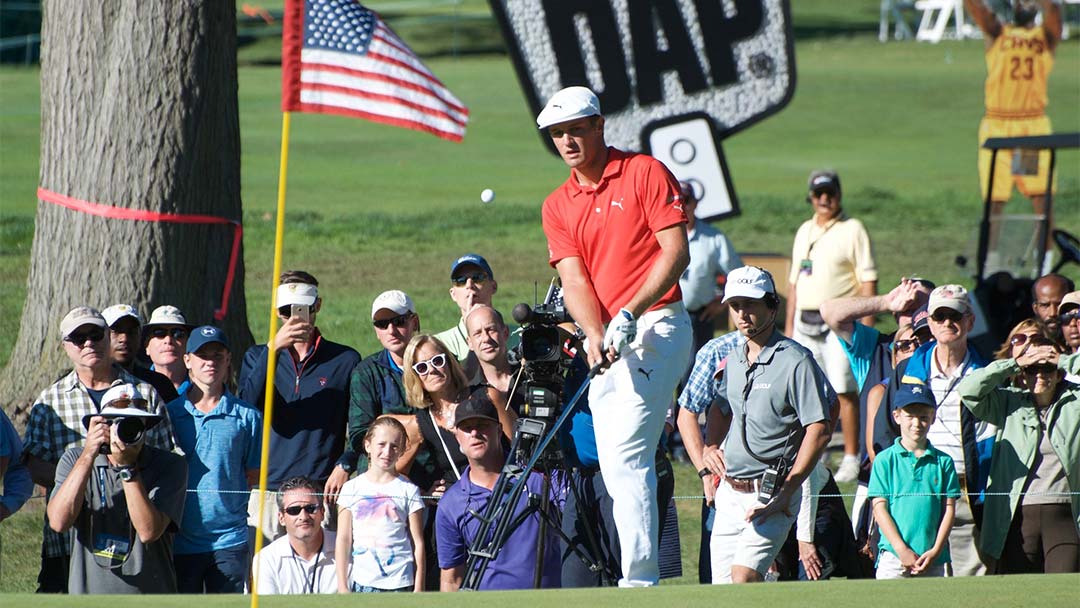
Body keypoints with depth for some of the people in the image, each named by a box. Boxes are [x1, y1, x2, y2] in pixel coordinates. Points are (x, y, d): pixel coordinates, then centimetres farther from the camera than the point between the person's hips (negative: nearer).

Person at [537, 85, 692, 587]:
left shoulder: (645, 173, -1)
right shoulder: (558, 206, 14)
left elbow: (675, 252, -9)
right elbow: (575, 279, 2)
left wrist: (630, 313, -20)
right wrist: (594, 333, -17)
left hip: (657, 325, -7)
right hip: (607, 349, 7)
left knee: (626, 455, -19)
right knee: (618, 469, 5)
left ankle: (640, 581, -22)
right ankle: (641, 578, 11)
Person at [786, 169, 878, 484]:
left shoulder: (852, 230, -2)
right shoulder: (805, 231, 18)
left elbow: (868, 281, -6)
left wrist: (866, 328, -14)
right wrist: (789, 327, 18)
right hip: (805, 323, 6)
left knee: (845, 392, -7)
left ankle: (851, 459, -4)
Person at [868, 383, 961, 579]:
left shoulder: (943, 462, 9)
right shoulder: (885, 460, 4)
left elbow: (949, 509, 6)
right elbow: (880, 508, 0)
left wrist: (936, 551, -6)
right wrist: (902, 550, -10)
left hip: (933, 561, 2)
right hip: (893, 555, -2)